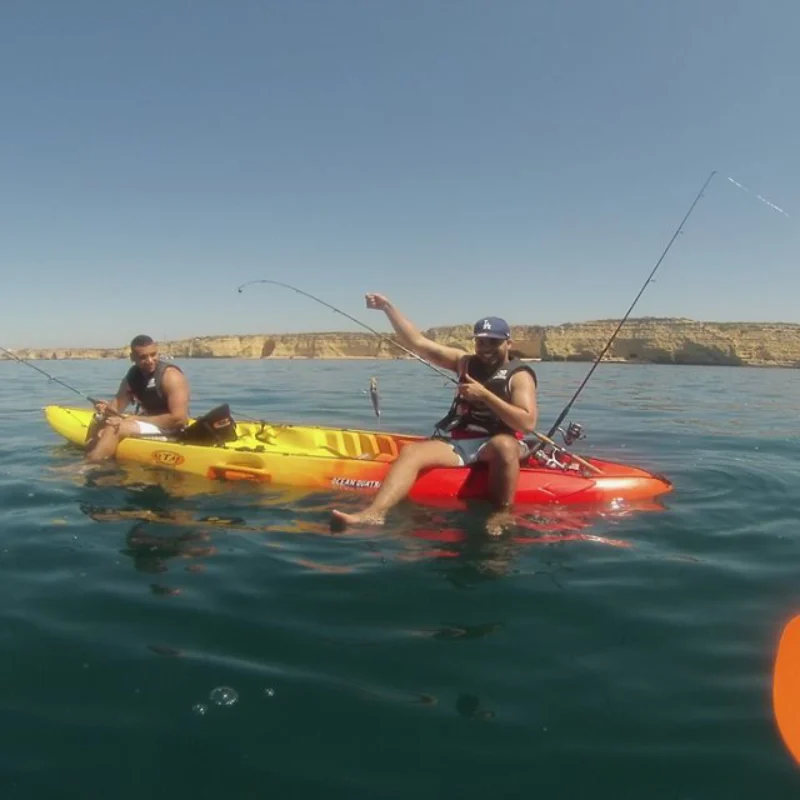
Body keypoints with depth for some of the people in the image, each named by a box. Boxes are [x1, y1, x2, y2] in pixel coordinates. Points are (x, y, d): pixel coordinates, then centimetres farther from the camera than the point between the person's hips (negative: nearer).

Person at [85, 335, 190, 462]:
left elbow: (179, 418, -26)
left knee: (114, 429, -21)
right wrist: (107, 409, -23)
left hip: (169, 428, -9)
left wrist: (138, 419, -20)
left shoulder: (170, 375, -18)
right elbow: (117, 405, 2)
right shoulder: (132, 375, 5)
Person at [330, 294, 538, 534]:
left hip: (495, 444, -3)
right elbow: (417, 342, 7)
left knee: (505, 445, -39)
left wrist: (484, 395, -18)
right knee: (411, 451, -23)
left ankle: (503, 513, -27)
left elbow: (527, 423, -16)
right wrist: (388, 307, 0)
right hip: (457, 443, 4)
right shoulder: (466, 362, 12)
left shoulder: (519, 376, 0)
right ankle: (374, 512, -42)